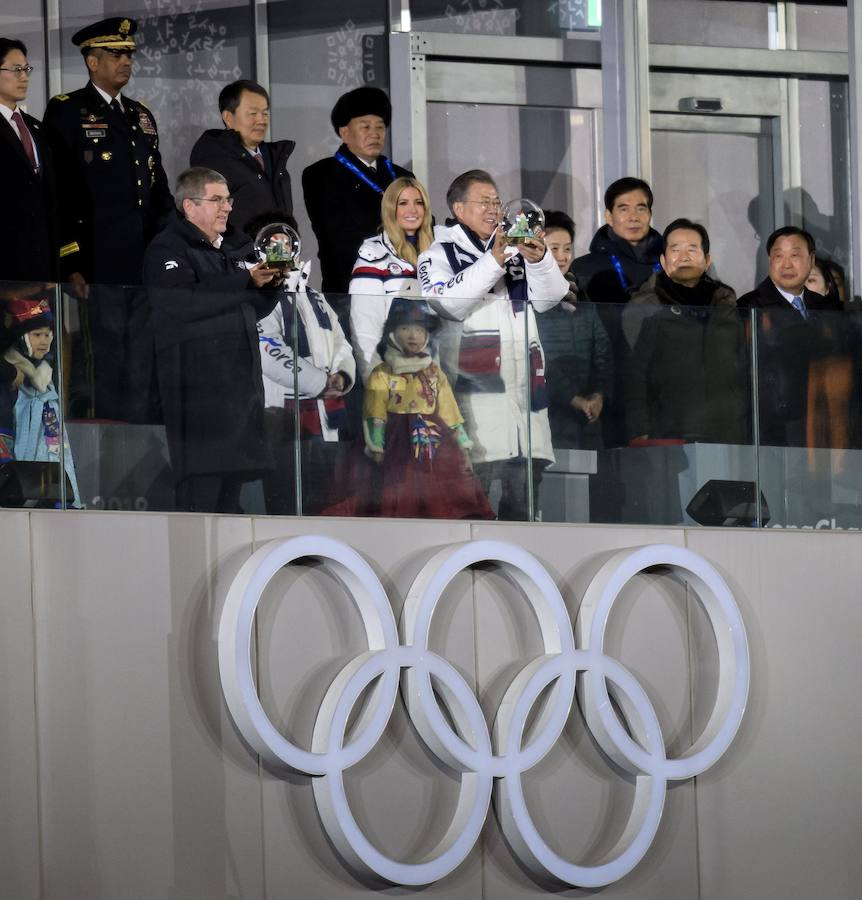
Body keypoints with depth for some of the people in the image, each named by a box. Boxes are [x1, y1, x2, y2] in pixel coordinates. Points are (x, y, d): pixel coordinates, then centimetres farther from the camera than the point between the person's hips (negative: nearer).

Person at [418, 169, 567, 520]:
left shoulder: (514, 250, 20)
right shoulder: (439, 254, 5)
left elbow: (550, 298, 9)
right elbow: (446, 303, -14)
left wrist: (540, 260, -10)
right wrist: (493, 262, -22)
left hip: (524, 384, 6)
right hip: (475, 385, -6)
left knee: (526, 482, 5)